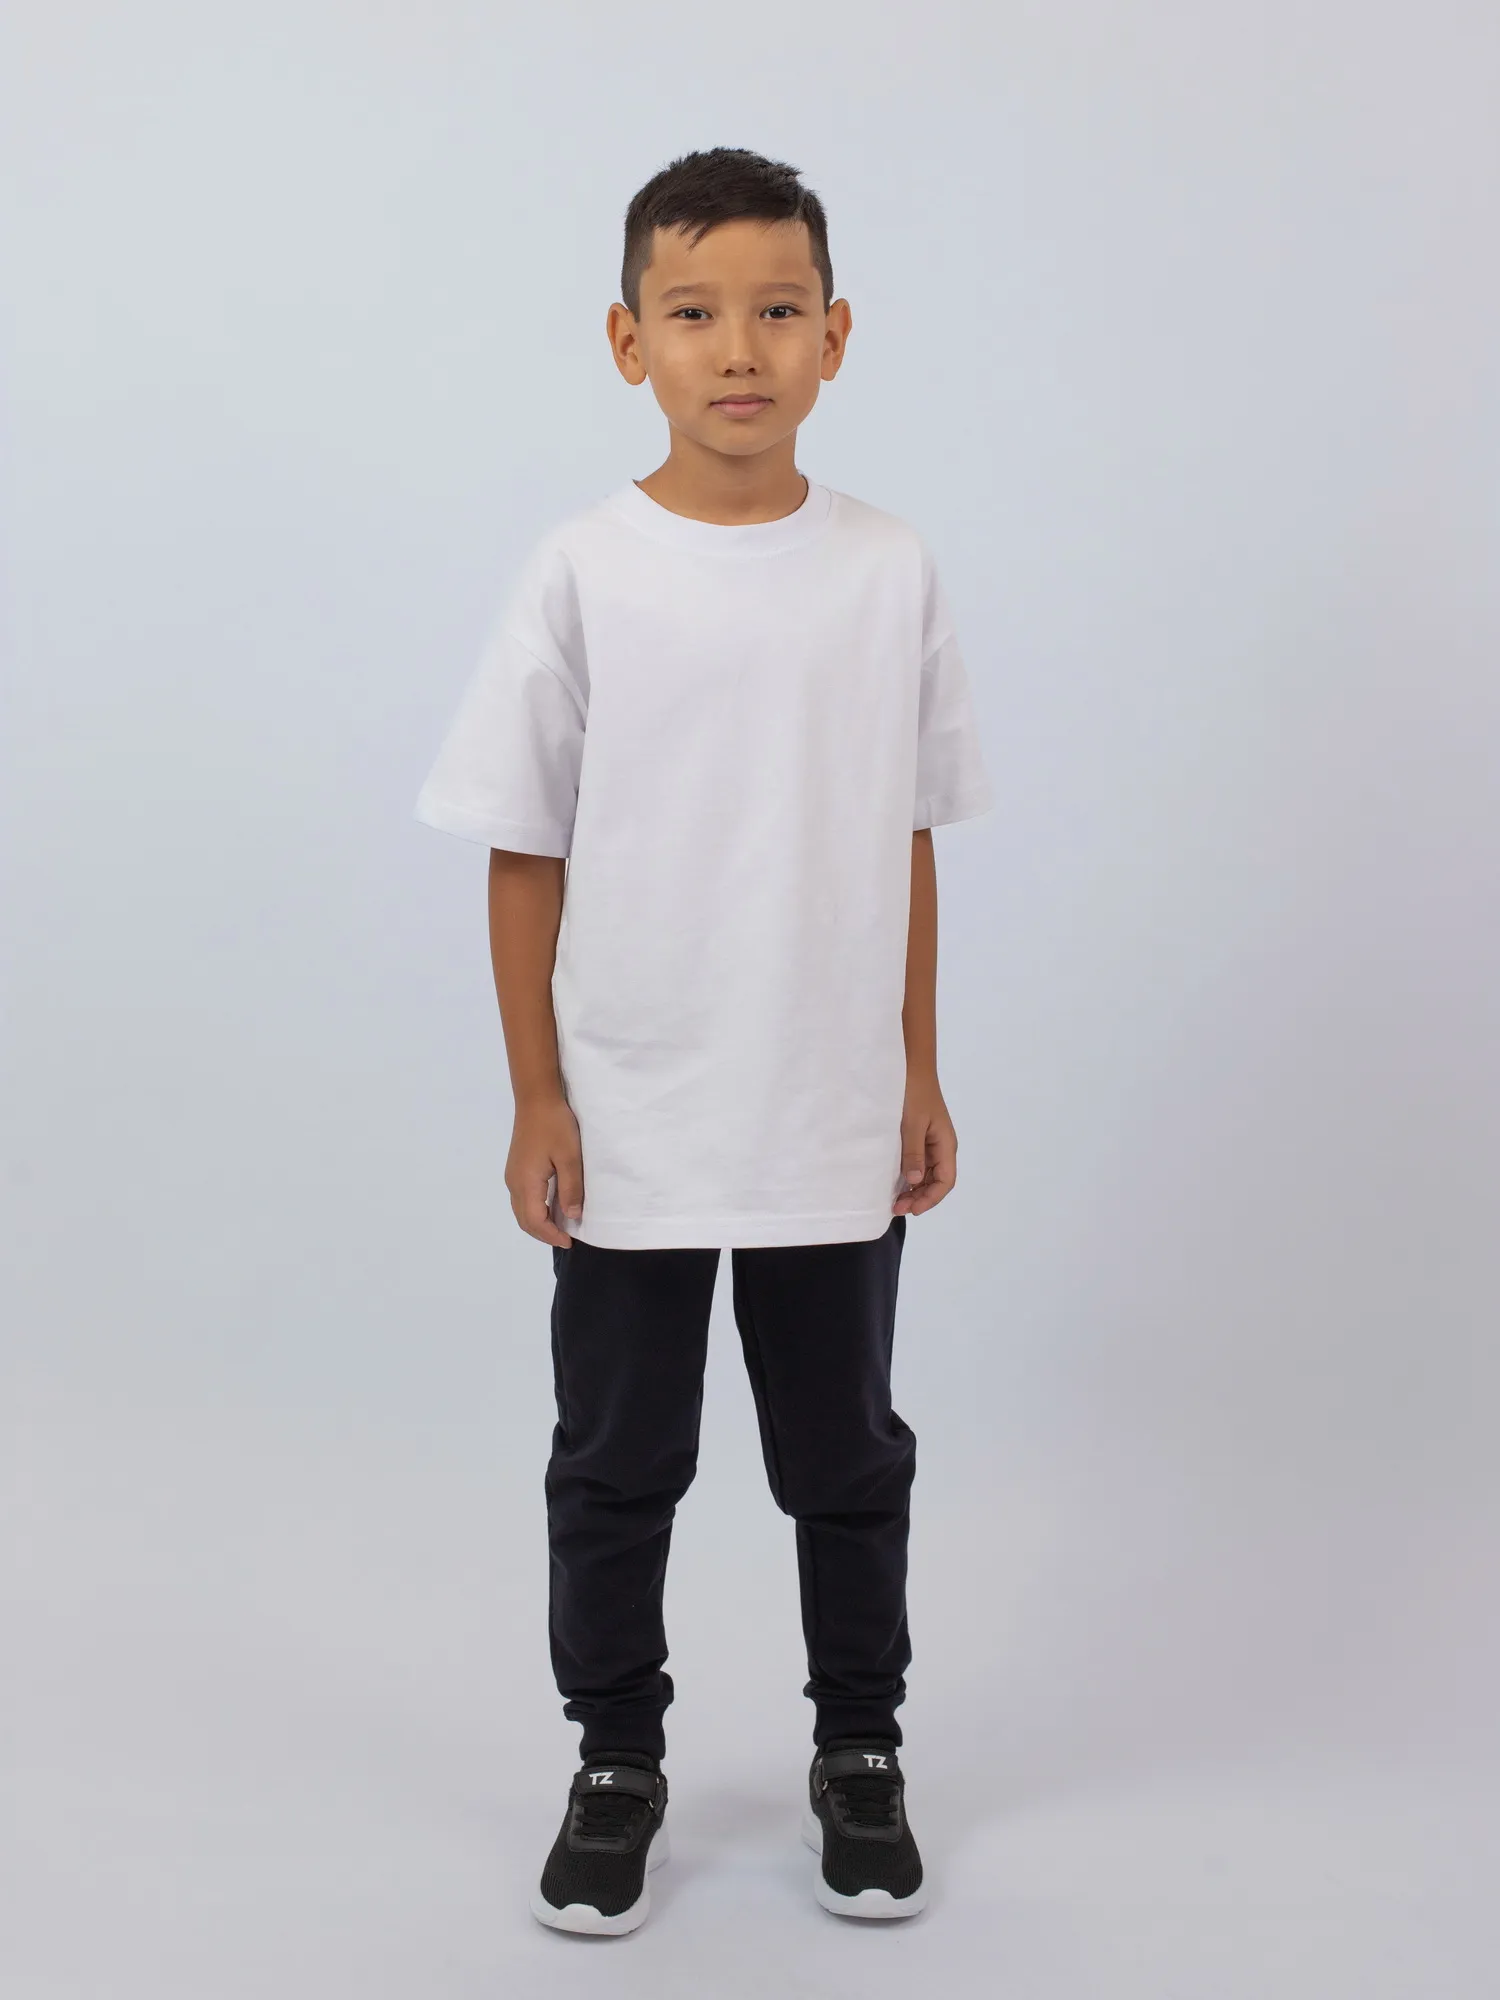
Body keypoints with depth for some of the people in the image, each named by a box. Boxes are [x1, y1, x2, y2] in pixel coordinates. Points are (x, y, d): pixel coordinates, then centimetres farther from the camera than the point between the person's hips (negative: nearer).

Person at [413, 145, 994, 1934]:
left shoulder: (891, 574, -2)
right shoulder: (582, 576, -7)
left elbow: (910, 840, 5)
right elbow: (523, 852, -3)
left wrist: (919, 1073, 5)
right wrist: (536, 1099, -5)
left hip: (834, 1126, 1)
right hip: (625, 1128, -1)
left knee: (847, 1461, 15)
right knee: (616, 1466, 12)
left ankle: (858, 1753, 34)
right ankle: (617, 1766, 31)